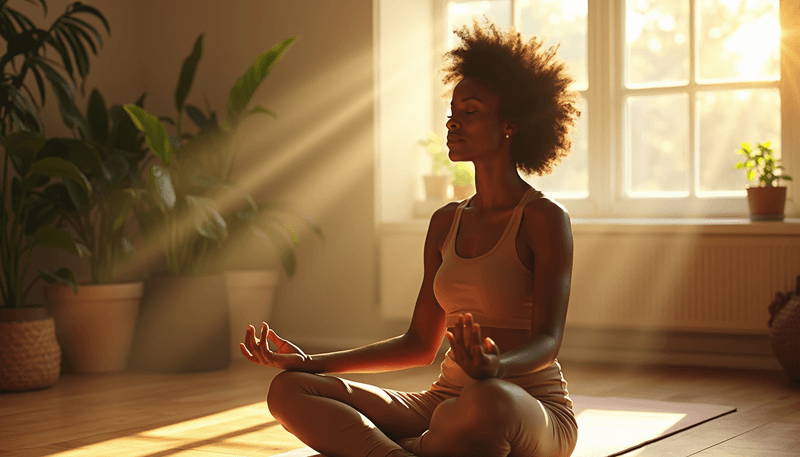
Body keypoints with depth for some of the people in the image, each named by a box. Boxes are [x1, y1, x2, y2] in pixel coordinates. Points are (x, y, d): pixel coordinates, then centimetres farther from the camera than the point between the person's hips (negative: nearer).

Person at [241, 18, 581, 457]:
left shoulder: (544, 219, -5)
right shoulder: (445, 223, 15)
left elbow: (547, 339, -15)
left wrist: (496, 367, -39)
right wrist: (312, 362, 7)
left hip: (532, 411, -6)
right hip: (446, 402, 6)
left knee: (487, 403, -45)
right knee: (289, 389, -13)